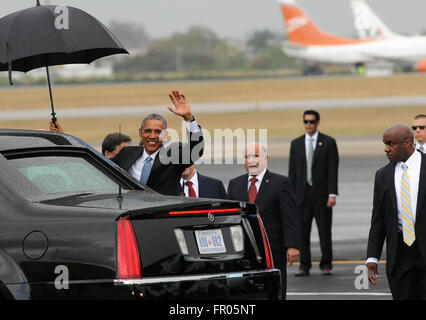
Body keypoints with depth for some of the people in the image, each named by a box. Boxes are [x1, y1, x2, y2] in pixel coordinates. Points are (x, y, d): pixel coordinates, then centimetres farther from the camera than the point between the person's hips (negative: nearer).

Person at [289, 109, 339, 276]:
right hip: (302, 194, 2)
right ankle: (304, 266, 7)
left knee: (324, 230, 0)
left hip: (321, 194, -2)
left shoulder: (328, 143, 1)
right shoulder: (296, 144, 9)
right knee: (302, 231, 1)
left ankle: (326, 264, 9)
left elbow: (333, 170, -4)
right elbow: (292, 172, 9)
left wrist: (332, 194, -12)